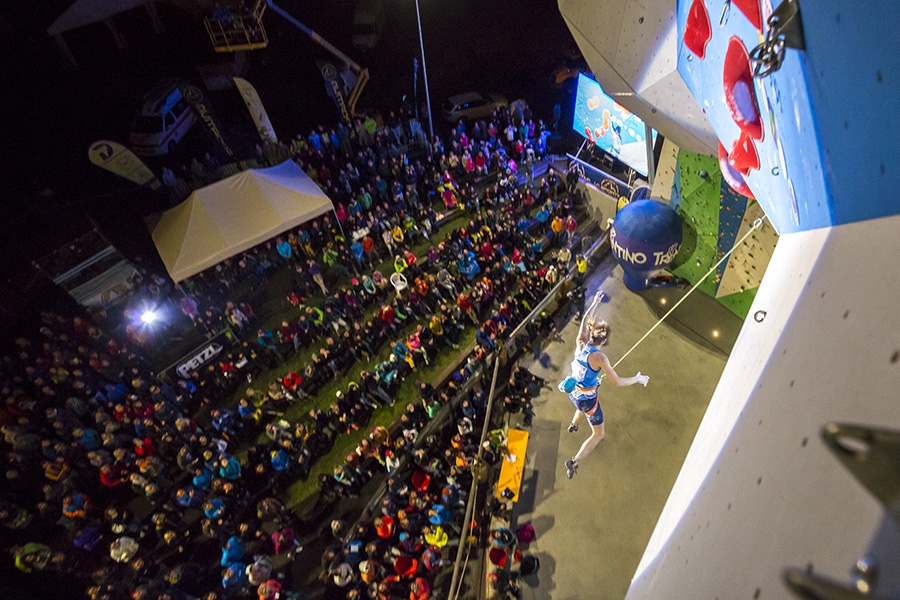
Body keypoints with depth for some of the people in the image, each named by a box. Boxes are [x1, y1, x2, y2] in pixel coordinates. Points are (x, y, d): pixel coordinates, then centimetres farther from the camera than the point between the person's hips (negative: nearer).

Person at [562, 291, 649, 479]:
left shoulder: (580, 343, -14)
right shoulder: (599, 357, -30)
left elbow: (584, 321, 4)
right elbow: (617, 382, -27)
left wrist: (595, 303, 13)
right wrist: (638, 379, -11)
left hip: (573, 392, 7)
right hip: (587, 400, -7)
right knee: (599, 434, 12)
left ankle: (573, 424, 69)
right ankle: (574, 462, 2)